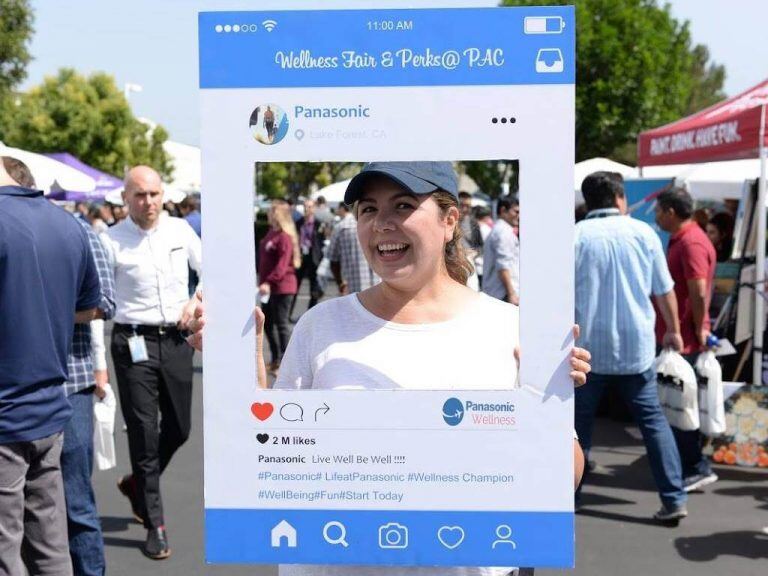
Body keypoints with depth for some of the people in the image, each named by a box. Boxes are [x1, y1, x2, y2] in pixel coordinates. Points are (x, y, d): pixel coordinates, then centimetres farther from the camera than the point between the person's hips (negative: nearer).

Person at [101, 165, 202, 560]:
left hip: (176, 339, 4)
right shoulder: (112, 241, -8)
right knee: (144, 434, 1)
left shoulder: (180, 230, 3)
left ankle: (137, 483, 40)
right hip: (134, 343, -4)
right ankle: (155, 524, 15)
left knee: (179, 429, 13)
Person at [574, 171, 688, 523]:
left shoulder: (577, 235, -6)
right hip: (636, 347, 2)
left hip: (587, 348, -1)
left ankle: (570, 497, 20)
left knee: (579, 424, 11)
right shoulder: (643, 232, 2)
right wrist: (673, 330, 22)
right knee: (653, 420, 10)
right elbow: (664, 290, 8)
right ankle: (674, 499, 9)